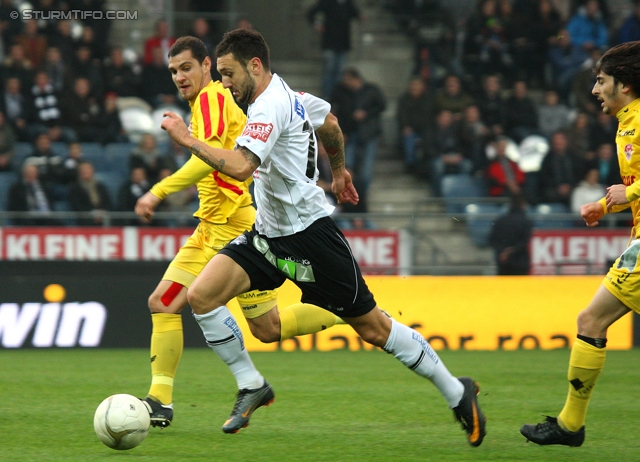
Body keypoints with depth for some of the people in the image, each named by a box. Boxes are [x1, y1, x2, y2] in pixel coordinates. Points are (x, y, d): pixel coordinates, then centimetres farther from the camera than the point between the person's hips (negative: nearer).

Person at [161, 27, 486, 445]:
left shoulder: (270, 106, -20)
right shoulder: (286, 94, 9)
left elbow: (239, 166, -36)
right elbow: (330, 122, 27)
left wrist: (188, 139, -27)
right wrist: (339, 170, 42)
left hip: (309, 232, -9)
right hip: (270, 232, 9)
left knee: (373, 328, -1)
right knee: (202, 295, -8)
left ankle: (457, 393, 13)